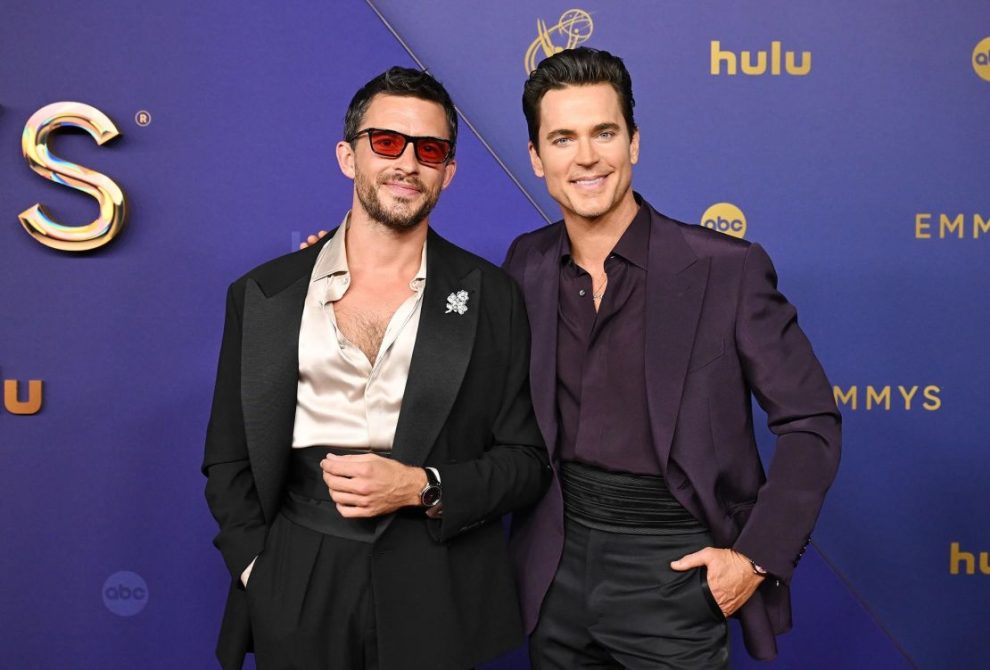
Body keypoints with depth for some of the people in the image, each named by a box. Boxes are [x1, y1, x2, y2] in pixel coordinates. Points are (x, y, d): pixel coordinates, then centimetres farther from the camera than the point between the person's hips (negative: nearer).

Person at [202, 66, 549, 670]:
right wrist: (258, 573, -4)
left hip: (437, 599, 0)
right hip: (294, 597, 1)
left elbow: (526, 462, 0)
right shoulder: (262, 295, 2)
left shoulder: (491, 297, -1)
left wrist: (422, 487, -14)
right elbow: (228, 461, 7)